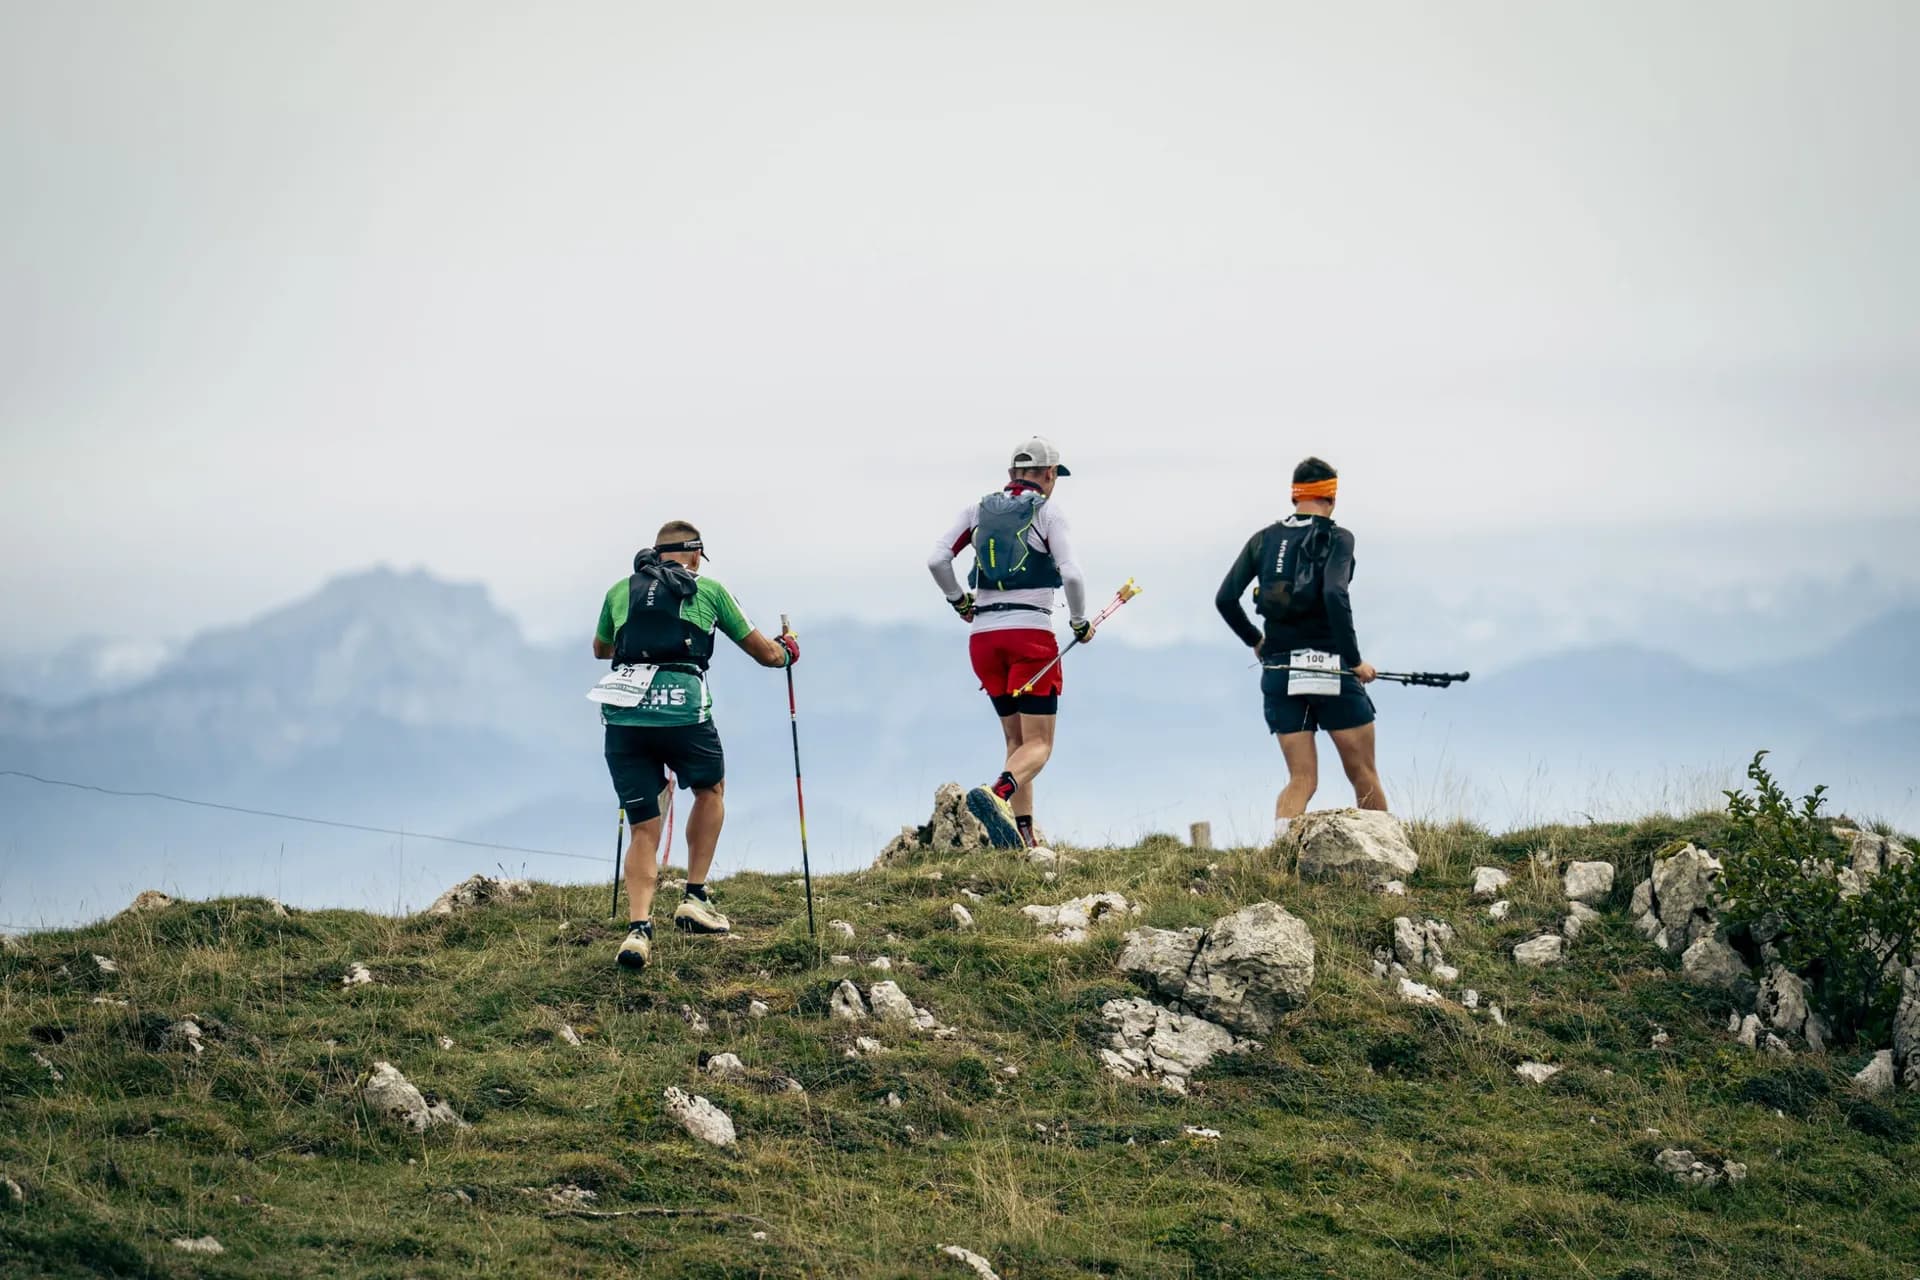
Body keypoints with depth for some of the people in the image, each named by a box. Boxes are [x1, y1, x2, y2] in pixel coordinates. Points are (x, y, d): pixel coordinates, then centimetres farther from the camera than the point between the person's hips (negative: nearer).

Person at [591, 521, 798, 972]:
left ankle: (638, 927, -7)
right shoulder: (709, 591, 14)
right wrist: (787, 651, 47)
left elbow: (601, 649, 42)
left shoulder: (620, 591, 21)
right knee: (710, 789, 27)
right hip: (683, 710, -2)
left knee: (643, 829, 11)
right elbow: (765, 653, 23)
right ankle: (694, 898, 21)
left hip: (623, 713, 2)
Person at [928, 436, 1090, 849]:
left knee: (1016, 740, 15)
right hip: (1032, 634, -5)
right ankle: (996, 793, -36)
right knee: (1038, 744, -6)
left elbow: (937, 560, 3)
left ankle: (1021, 837, 5)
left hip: (984, 637, 5)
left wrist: (960, 602, 18)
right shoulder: (1047, 511, -1)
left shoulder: (979, 509, 11)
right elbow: (1071, 574, -11)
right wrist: (1080, 623, 4)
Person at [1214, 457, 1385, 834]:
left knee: (1301, 779, 5)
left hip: (1279, 671, 4)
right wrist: (1355, 660, -16)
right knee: (1363, 775, 7)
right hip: (1330, 666, -4)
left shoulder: (1263, 540, 9)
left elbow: (1225, 598, 4)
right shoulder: (1336, 538, -5)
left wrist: (1255, 640, 19)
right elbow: (1335, 595, -21)